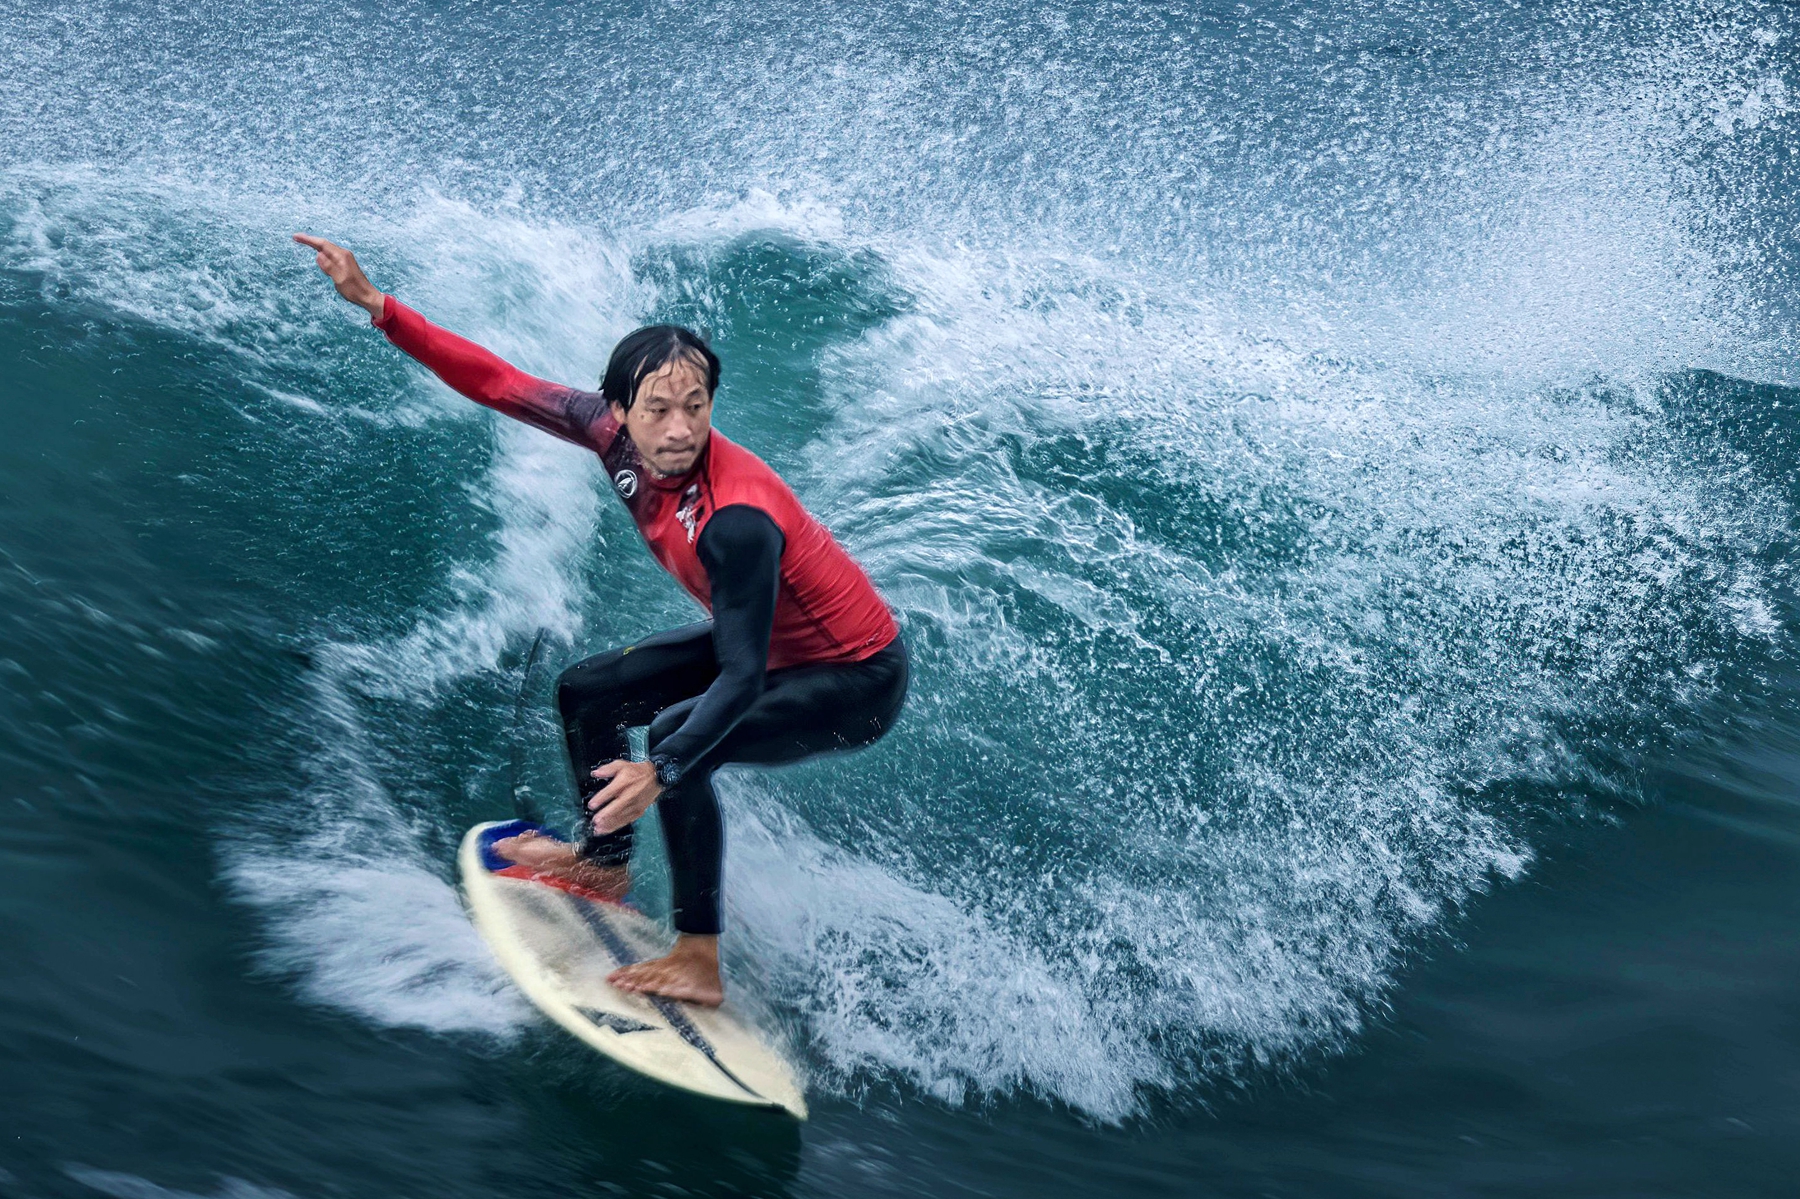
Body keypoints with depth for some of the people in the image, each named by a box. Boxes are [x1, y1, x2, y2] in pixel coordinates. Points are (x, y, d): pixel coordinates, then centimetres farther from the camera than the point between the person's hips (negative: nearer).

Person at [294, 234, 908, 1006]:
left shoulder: (737, 521, -37)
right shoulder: (617, 434, -16)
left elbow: (741, 679, -38)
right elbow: (498, 384, -7)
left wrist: (663, 771, -52)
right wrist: (375, 304, -10)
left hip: (857, 681, -9)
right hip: (771, 640, 9)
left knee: (679, 742, -30)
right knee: (586, 692, 15)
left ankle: (699, 961, -17)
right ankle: (605, 865, 38)